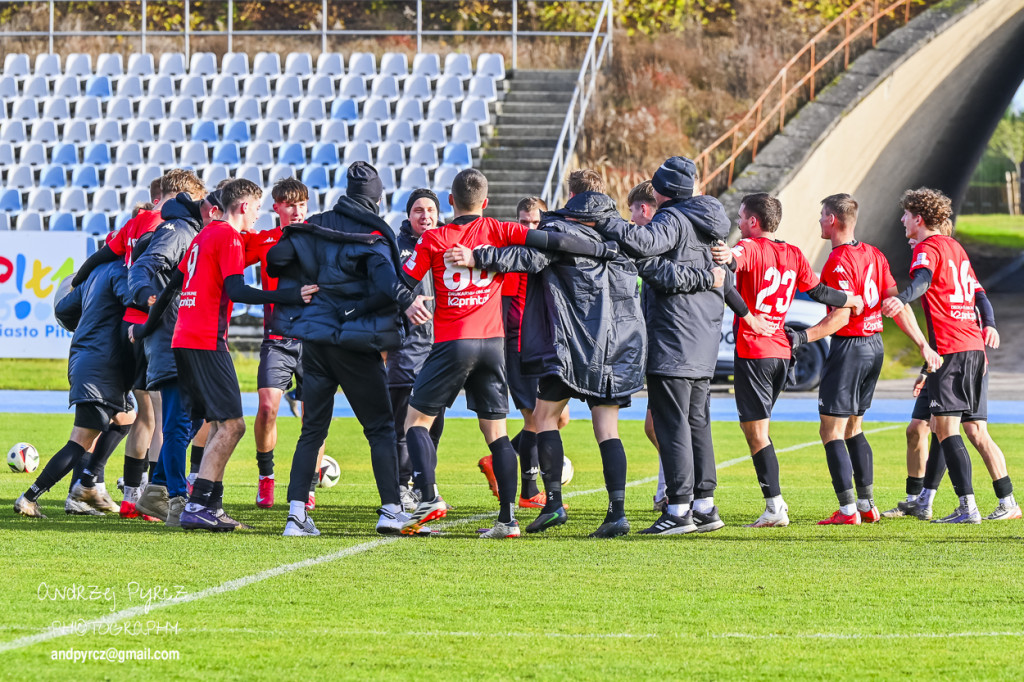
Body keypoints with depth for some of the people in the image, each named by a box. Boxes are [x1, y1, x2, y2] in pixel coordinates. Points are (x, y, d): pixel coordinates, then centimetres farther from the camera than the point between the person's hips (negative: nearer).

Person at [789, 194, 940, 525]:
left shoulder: (838, 262, -15)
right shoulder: (873, 255, 10)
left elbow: (841, 317, -22)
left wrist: (803, 337, -23)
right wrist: (922, 343, 9)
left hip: (849, 346, -9)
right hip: (875, 345, 9)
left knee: (831, 431, -5)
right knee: (853, 428, 18)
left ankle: (848, 510, -10)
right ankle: (867, 505, 17)